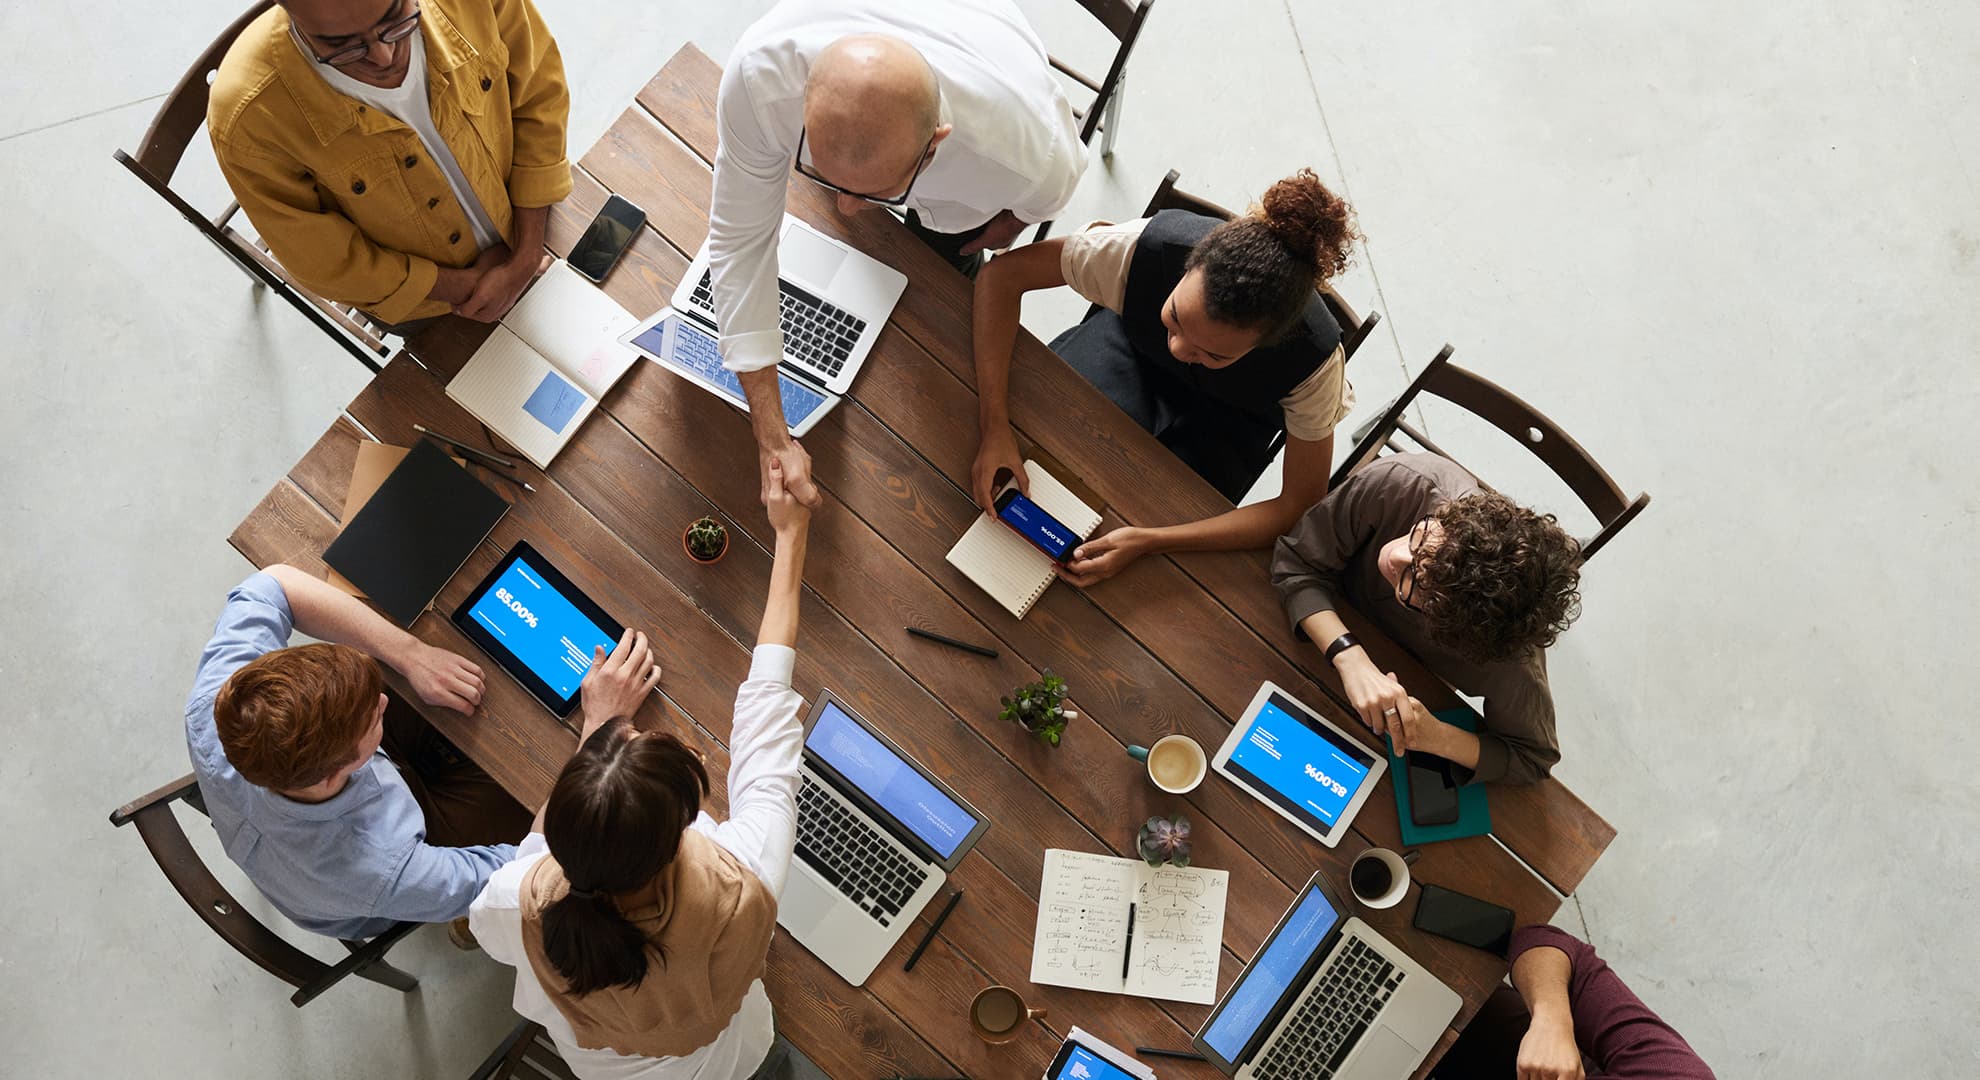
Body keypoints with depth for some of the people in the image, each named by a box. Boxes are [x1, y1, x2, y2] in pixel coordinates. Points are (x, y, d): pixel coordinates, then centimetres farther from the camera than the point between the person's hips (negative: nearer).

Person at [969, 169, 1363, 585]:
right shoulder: (1149, 246, -39)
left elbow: (1302, 505, -29)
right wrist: (994, 427, -40)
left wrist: (1148, 541, -39)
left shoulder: (1314, 357, -39)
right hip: (1133, 342, 1)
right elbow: (1003, 273, -30)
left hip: (1228, 415, -1)